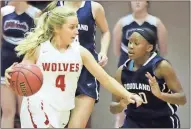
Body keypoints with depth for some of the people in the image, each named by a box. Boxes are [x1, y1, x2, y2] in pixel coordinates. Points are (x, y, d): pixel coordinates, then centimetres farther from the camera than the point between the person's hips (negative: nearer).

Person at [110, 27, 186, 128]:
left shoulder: (161, 66, -17)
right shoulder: (122, 71, -7)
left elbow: (182, 98, -16)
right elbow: (113, 108, 0)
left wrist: (160, 95, -36)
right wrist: (121, 105, -25)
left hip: (163, 122, -2)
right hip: (134, 122, 3)